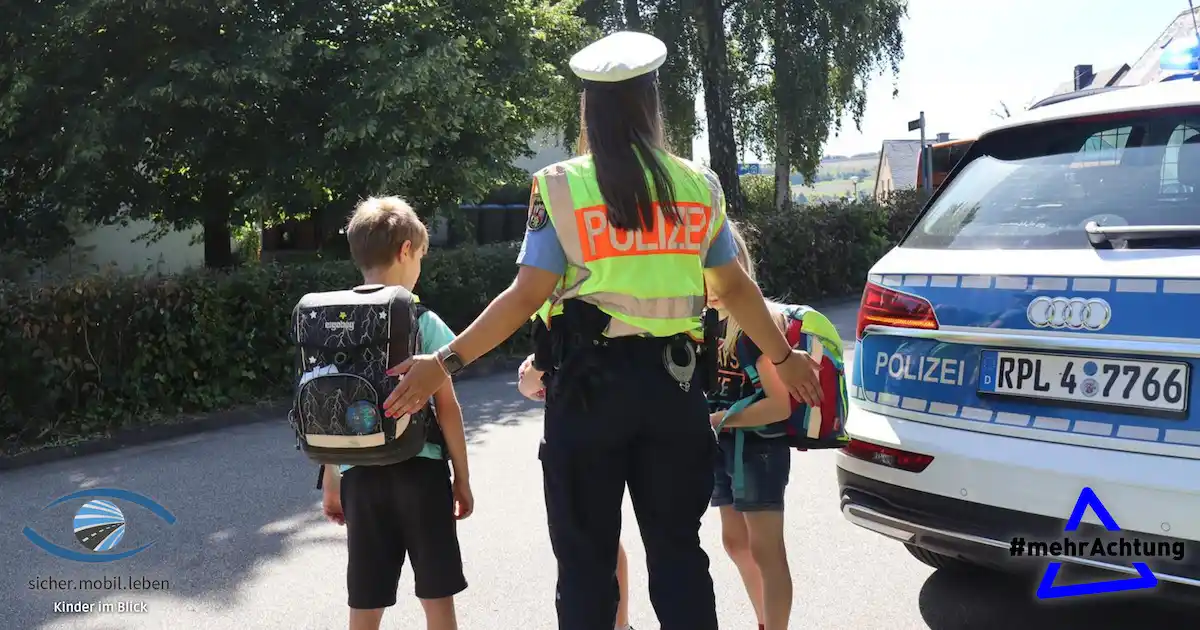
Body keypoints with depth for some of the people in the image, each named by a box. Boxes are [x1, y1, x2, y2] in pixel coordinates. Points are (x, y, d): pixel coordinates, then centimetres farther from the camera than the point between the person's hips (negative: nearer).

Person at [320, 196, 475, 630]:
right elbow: (446, 407, -7)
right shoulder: (423, 322, -8)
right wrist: (462, 477, 2)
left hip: (362, 476, 4)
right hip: (420, 470, -3)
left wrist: (330, 481, 14)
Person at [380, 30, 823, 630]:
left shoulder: (560, 186, -5)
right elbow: (734, 288, 10)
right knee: (678, 548, 14)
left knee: (586, 556, 9)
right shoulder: (698, 186, 5)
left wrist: (446, 362, -4)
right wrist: (783, 357, 24)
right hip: (673, 379, 3)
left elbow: (528, 294, -10)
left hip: (588, 381, -3)